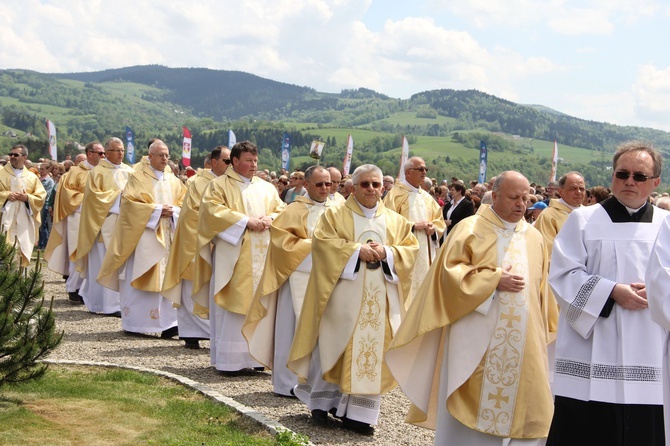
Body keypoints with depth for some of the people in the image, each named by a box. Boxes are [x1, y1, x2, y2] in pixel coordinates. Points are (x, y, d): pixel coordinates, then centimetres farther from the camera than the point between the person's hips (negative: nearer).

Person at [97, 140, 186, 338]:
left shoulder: (173, 181, 15)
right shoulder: (138, 178, -2)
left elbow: (183, 202, 15)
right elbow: (128, 202, -11)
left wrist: (173, 211, -7)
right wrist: (156, 210, -15)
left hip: (167, 235, 5)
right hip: (143, 235, -5)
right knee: (138, 279, -3)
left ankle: (167, 322, -1)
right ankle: (134, 321, 7)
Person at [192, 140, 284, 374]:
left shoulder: (267, 188, 18)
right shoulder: (219, 185, 4)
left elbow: (282, 212, 15)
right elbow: (213, 210, -11)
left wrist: (269, 220, -8)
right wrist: (246, 221, -15)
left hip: (263, 257, 5)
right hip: (233, 257, -5)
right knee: (233, 307, -6)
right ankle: (230, 359, -3)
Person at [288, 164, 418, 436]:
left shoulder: (396, 221, 13)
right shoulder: (335, 215, 3)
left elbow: (411, 249, 6)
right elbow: (321, 241, -10)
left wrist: (386, 252, -13)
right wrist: (356, 250, -18)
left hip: (379, 299, 3)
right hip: (343, 296, -3)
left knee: (373, 351, 1)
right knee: (334, 347, 0)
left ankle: (357, 412, 5)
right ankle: (323, 401, 15)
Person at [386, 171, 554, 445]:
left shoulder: (535, 238, 12)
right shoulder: (470, 229, -1)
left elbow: (540, 290, 17)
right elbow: (450, 273, -9)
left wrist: (542, 336, 14)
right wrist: (494, 280, -15)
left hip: (523, 344, 4)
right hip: (476, 340, -4)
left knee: (520, 405, 4)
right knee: (472, 407, -1)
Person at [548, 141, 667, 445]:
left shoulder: (665, 226, 10)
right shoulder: (583, 220, 4)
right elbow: (563, 274, -4)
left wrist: (657, 291, -12)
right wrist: (611, 291, -16)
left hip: (649, 361, 2)